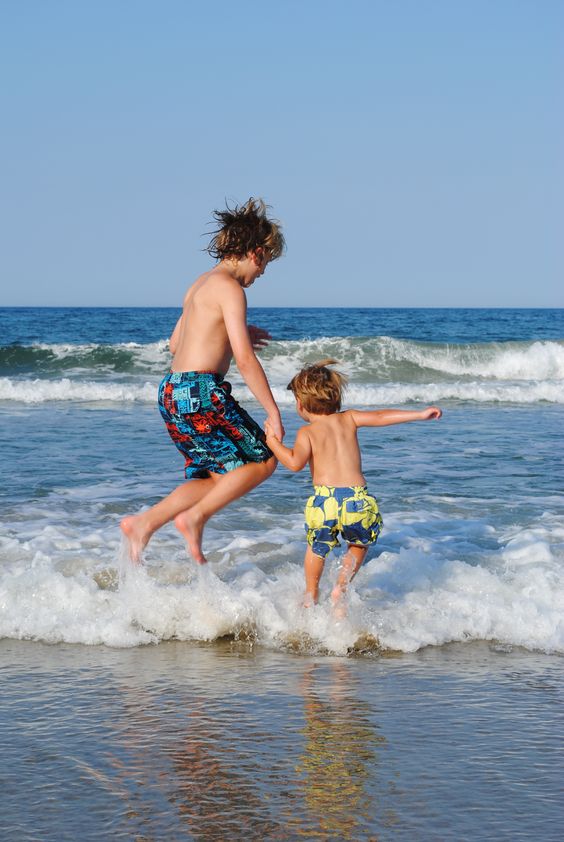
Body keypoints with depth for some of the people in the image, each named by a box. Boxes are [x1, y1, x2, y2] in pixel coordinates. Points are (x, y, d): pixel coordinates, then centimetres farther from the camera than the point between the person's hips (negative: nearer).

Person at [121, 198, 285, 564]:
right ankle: (194, 518, -5)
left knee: (216, 477, 16)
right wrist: (273, 412, -12)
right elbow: (245, 360, -16)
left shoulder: (202, 283, 19)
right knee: (262, 460, 1)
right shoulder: (229, 288, -10)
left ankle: (143, 523, 6)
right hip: (201, 390, -10)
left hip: (172, 392, 10)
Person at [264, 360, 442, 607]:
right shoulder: (348, 419, 15)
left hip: (324, 501, -2)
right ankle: (341, 586, 13)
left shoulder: (307, 432, 6)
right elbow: (380, 417, 9)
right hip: (358, 500, 2)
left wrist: (273, 441, 3)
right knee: (360, 544, 30)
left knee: (317, 548, 28)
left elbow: (295, 462, -10)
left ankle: (311, 595, 32)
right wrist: (420, 414, 14)